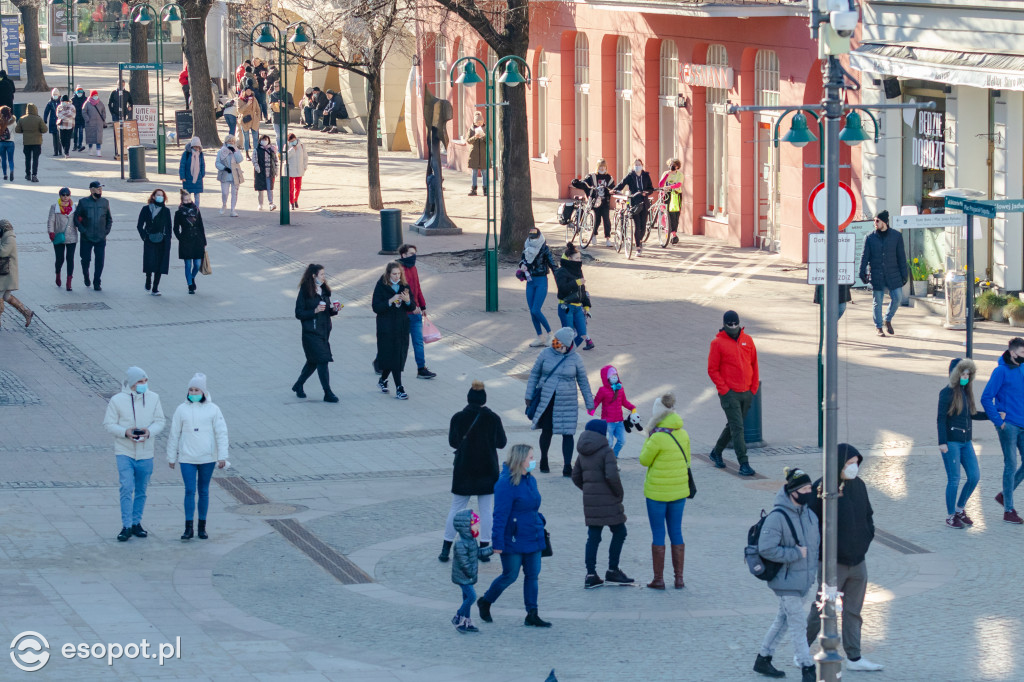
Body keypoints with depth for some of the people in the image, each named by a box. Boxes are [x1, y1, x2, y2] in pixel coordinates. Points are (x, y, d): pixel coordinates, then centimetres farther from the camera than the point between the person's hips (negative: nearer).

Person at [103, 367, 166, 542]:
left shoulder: (153, 398, 2)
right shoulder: (117, 400, -6)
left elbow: (160, 421, 4)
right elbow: (109, 424, -5)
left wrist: (149, 431, -17)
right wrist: (125, 432, -22)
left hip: (145, 453, 3)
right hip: (124, 453, -3)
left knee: (141, 491, 11)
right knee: (127, 488, -13)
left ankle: (136, 523, 24)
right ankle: (126, 526, -10)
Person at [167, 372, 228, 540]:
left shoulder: (212, 409, -1)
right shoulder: (182, 409, 1)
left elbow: (221, 433, -1)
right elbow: (174, 434, 6)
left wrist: (222, 456, -7)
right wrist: (171, 457, 8)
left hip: (207, 458, 0)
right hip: (187, 458, 0)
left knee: (204, 492, 9)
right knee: (190, 491, -6)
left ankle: (202, 527, 17)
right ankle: (188, 528, -5)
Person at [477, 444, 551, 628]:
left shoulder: (530, 480, 7)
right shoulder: (506, 484, -19)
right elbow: (500, 516, -19)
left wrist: (540, 526, 21)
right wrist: (498, 542, -19)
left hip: (533, 537, 8)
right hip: (513, 540, -8)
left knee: (533, 575, 7)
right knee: (510, 575, 3)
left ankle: (532, 614, 12)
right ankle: (485, 602, 26)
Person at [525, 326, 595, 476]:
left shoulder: (575, 359, -3)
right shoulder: (546, 354, -1)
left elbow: (583, 382, 6)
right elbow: (534, 374, 8)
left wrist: (590, 404, 7)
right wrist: (529, 396, 8)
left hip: (567, 404, -1)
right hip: (546, 401, 1)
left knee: (568, 434, -4)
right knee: (546, 431, 8)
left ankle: (567, 467, 1)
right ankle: (544, 460, 32)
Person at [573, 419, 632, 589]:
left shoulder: (583, 453, 11)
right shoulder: (606, 451, -12)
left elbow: (576, 477, 14)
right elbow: (612, 475, -22)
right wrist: (620, 493, -7)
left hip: (590, 500, 7)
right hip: (607, 500, -7)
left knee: (593, 536, 8)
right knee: (619, 532, 7)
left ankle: (591, 575, 4)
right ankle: (612, 571, 9)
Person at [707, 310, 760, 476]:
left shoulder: (747, 340, 8)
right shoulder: (717, 343, -5)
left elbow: (754, 364, 14)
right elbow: (712, 370, -5)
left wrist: (754, 387, 8)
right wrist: (724, 389, -11)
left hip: (747, 393, 5)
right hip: (729, 394, -5)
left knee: (733, 426, 15)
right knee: (737, 428, -10)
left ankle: (716, 452, 34)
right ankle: (743, 463, -10)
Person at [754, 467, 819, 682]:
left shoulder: (810, 515, 5)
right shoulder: (777, 517, -20)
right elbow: (766, 549, -24)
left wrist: (814, 570, 12)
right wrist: (796, 554, -21)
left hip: (804, 580, 8)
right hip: (787, 581, -8)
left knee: (783, 621, 18)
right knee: (798, 625, -4)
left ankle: (763, 660, 32)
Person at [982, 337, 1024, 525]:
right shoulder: (1001, 371, -11)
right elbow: (986, 398, -13)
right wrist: (999, 421, -14)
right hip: (1008, 425, -7)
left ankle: (1004, 495, 22)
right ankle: (1009, 511, 4)